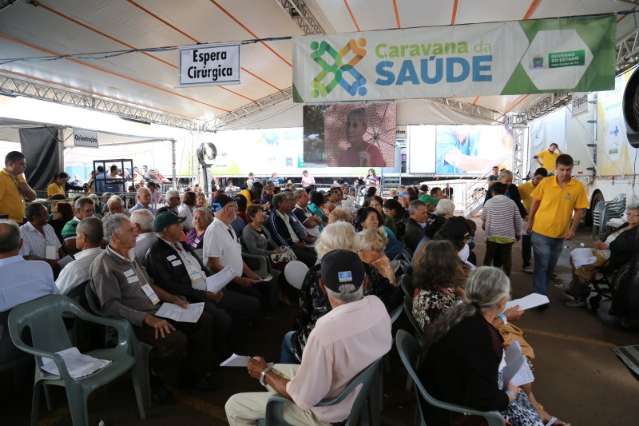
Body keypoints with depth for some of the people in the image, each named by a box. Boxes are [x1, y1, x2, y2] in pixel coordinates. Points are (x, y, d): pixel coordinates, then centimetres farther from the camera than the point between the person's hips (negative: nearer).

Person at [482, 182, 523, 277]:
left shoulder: (489, 202, -2)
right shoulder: (511, 202, -1)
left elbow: (483, 218, 10)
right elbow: (517, 220, 3)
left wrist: (484, 226, 32)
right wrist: (518, 233, 16)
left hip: (492, 235, 0)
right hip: (508, 236, 0)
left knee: (489, 257, 12)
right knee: (506, 258, 9)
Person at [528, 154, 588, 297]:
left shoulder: (578, 187, -8)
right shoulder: (545, 182, -10)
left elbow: (579, 210, -2)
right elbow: (536, 202, 3)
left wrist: (573, 229, -8)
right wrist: (530, 221, 7)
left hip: (560, 234, 3)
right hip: (540, 231, -2)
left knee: (550, 266, 18)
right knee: (542, 265, -3)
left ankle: (541, 291, 36)